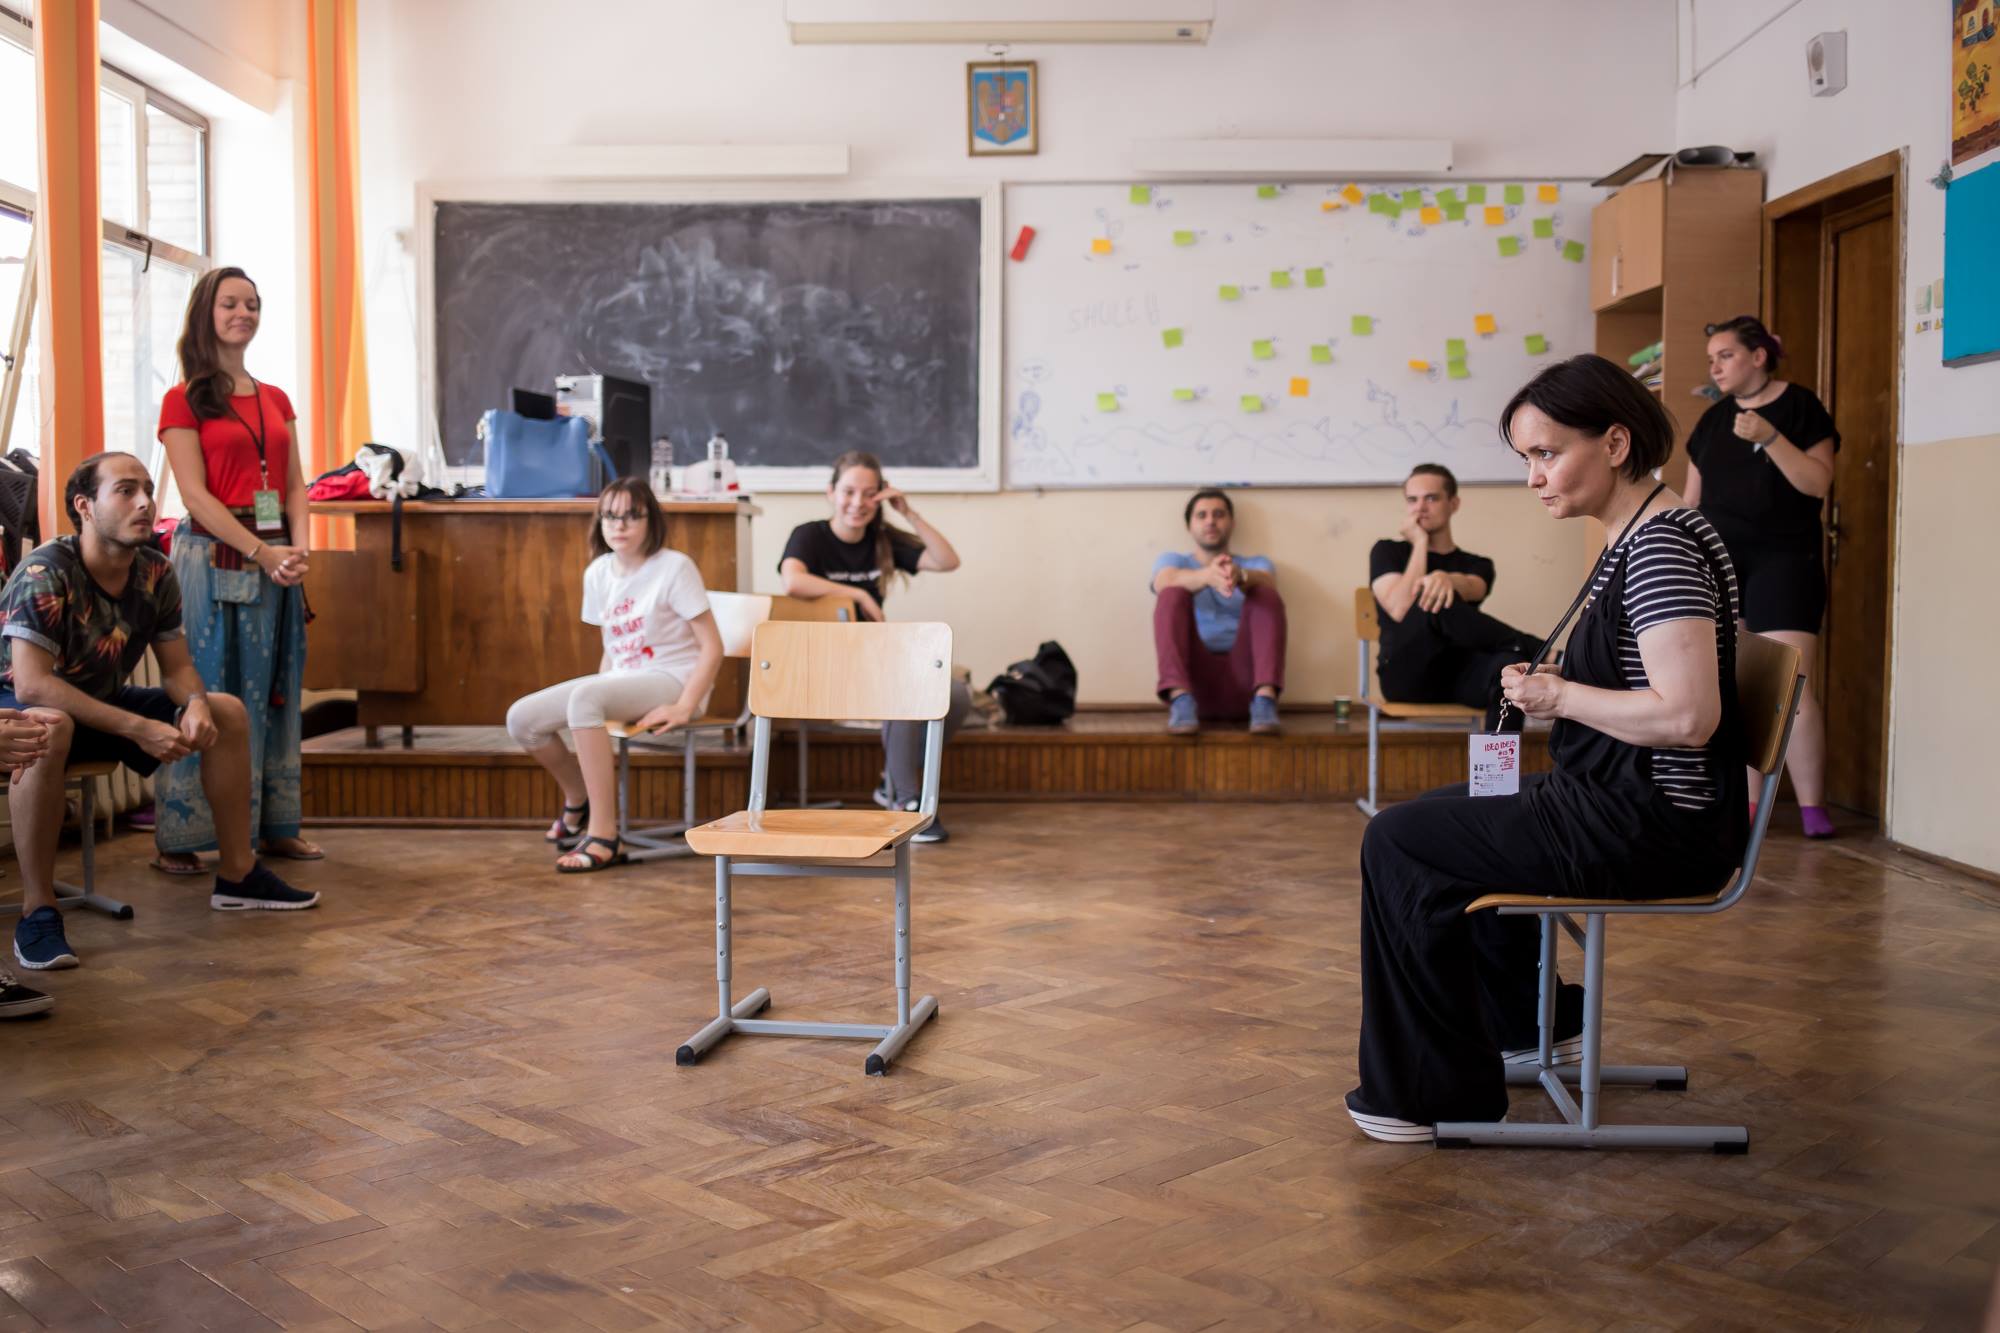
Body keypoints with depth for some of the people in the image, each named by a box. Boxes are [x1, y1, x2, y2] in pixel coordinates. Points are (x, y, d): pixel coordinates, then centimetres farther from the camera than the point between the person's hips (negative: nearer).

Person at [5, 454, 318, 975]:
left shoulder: (156, 573, -8)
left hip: (102, 703, 7)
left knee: (228, 711, -3)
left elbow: (178, 668, 0)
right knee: (47, 730, -41)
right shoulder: (45, 574, -27)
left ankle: (237, 875, 7)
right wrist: (137, 728, -38)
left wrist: (196, 705, -24)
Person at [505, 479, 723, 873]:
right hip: (620, 682, 7)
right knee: (521, 718, -9)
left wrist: (684, 708, -22)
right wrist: (598, 701, 3)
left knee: (583, 697, -35)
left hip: (671, 679, -7)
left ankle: (604, 839, -31)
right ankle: (579, 799, 20)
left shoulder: (675, 567, -10)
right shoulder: (597, 573, 8)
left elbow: (712, 647, -14)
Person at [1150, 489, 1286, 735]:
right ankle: (1181, 698, -38)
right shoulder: (1172, 561, 18)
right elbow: (1166, 582, -9)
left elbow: (1266, 583, -8)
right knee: (1172, 595, -19)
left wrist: (1239, 576, -33)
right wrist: (1207, 576, -33)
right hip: (1196, 677, 0)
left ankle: (1265, 698, -39)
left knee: (1266, 595, -19)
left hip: (1244, 678, 1)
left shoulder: (1256, 565, 20)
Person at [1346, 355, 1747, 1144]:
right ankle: (1531, 1025, 38)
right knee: (1447, 818, 27)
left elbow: (1688, 715, -30)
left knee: (1397, 843, -6)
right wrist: (1553, 690, 4)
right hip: (1625, 803, 11)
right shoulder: (1635, 538, 11)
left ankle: (1439, 1094, 6)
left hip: (1655, 827, -11)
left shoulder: (1662, 543, -21)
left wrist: (1559, 697, -17)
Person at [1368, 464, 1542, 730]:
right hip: (1407, 674, -2)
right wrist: (1420, 543, 0)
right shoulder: (1388, 552, 13)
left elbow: (1470, 590, -8)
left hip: (1461, 675, 3)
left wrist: (1446, 578, -34)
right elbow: (1400, 610, -9)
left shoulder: (1476, 564, 21)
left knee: (1510, 663, -35)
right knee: (1435, 604, -34)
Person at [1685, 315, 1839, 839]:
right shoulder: (1712, 420, 14)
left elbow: (1818, 483, -11)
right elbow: (1692, 500, 17)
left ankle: (1812, 806, -5)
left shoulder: (1800, 407, -1)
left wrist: (1770, 438, -21)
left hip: (1783, 560, -5)